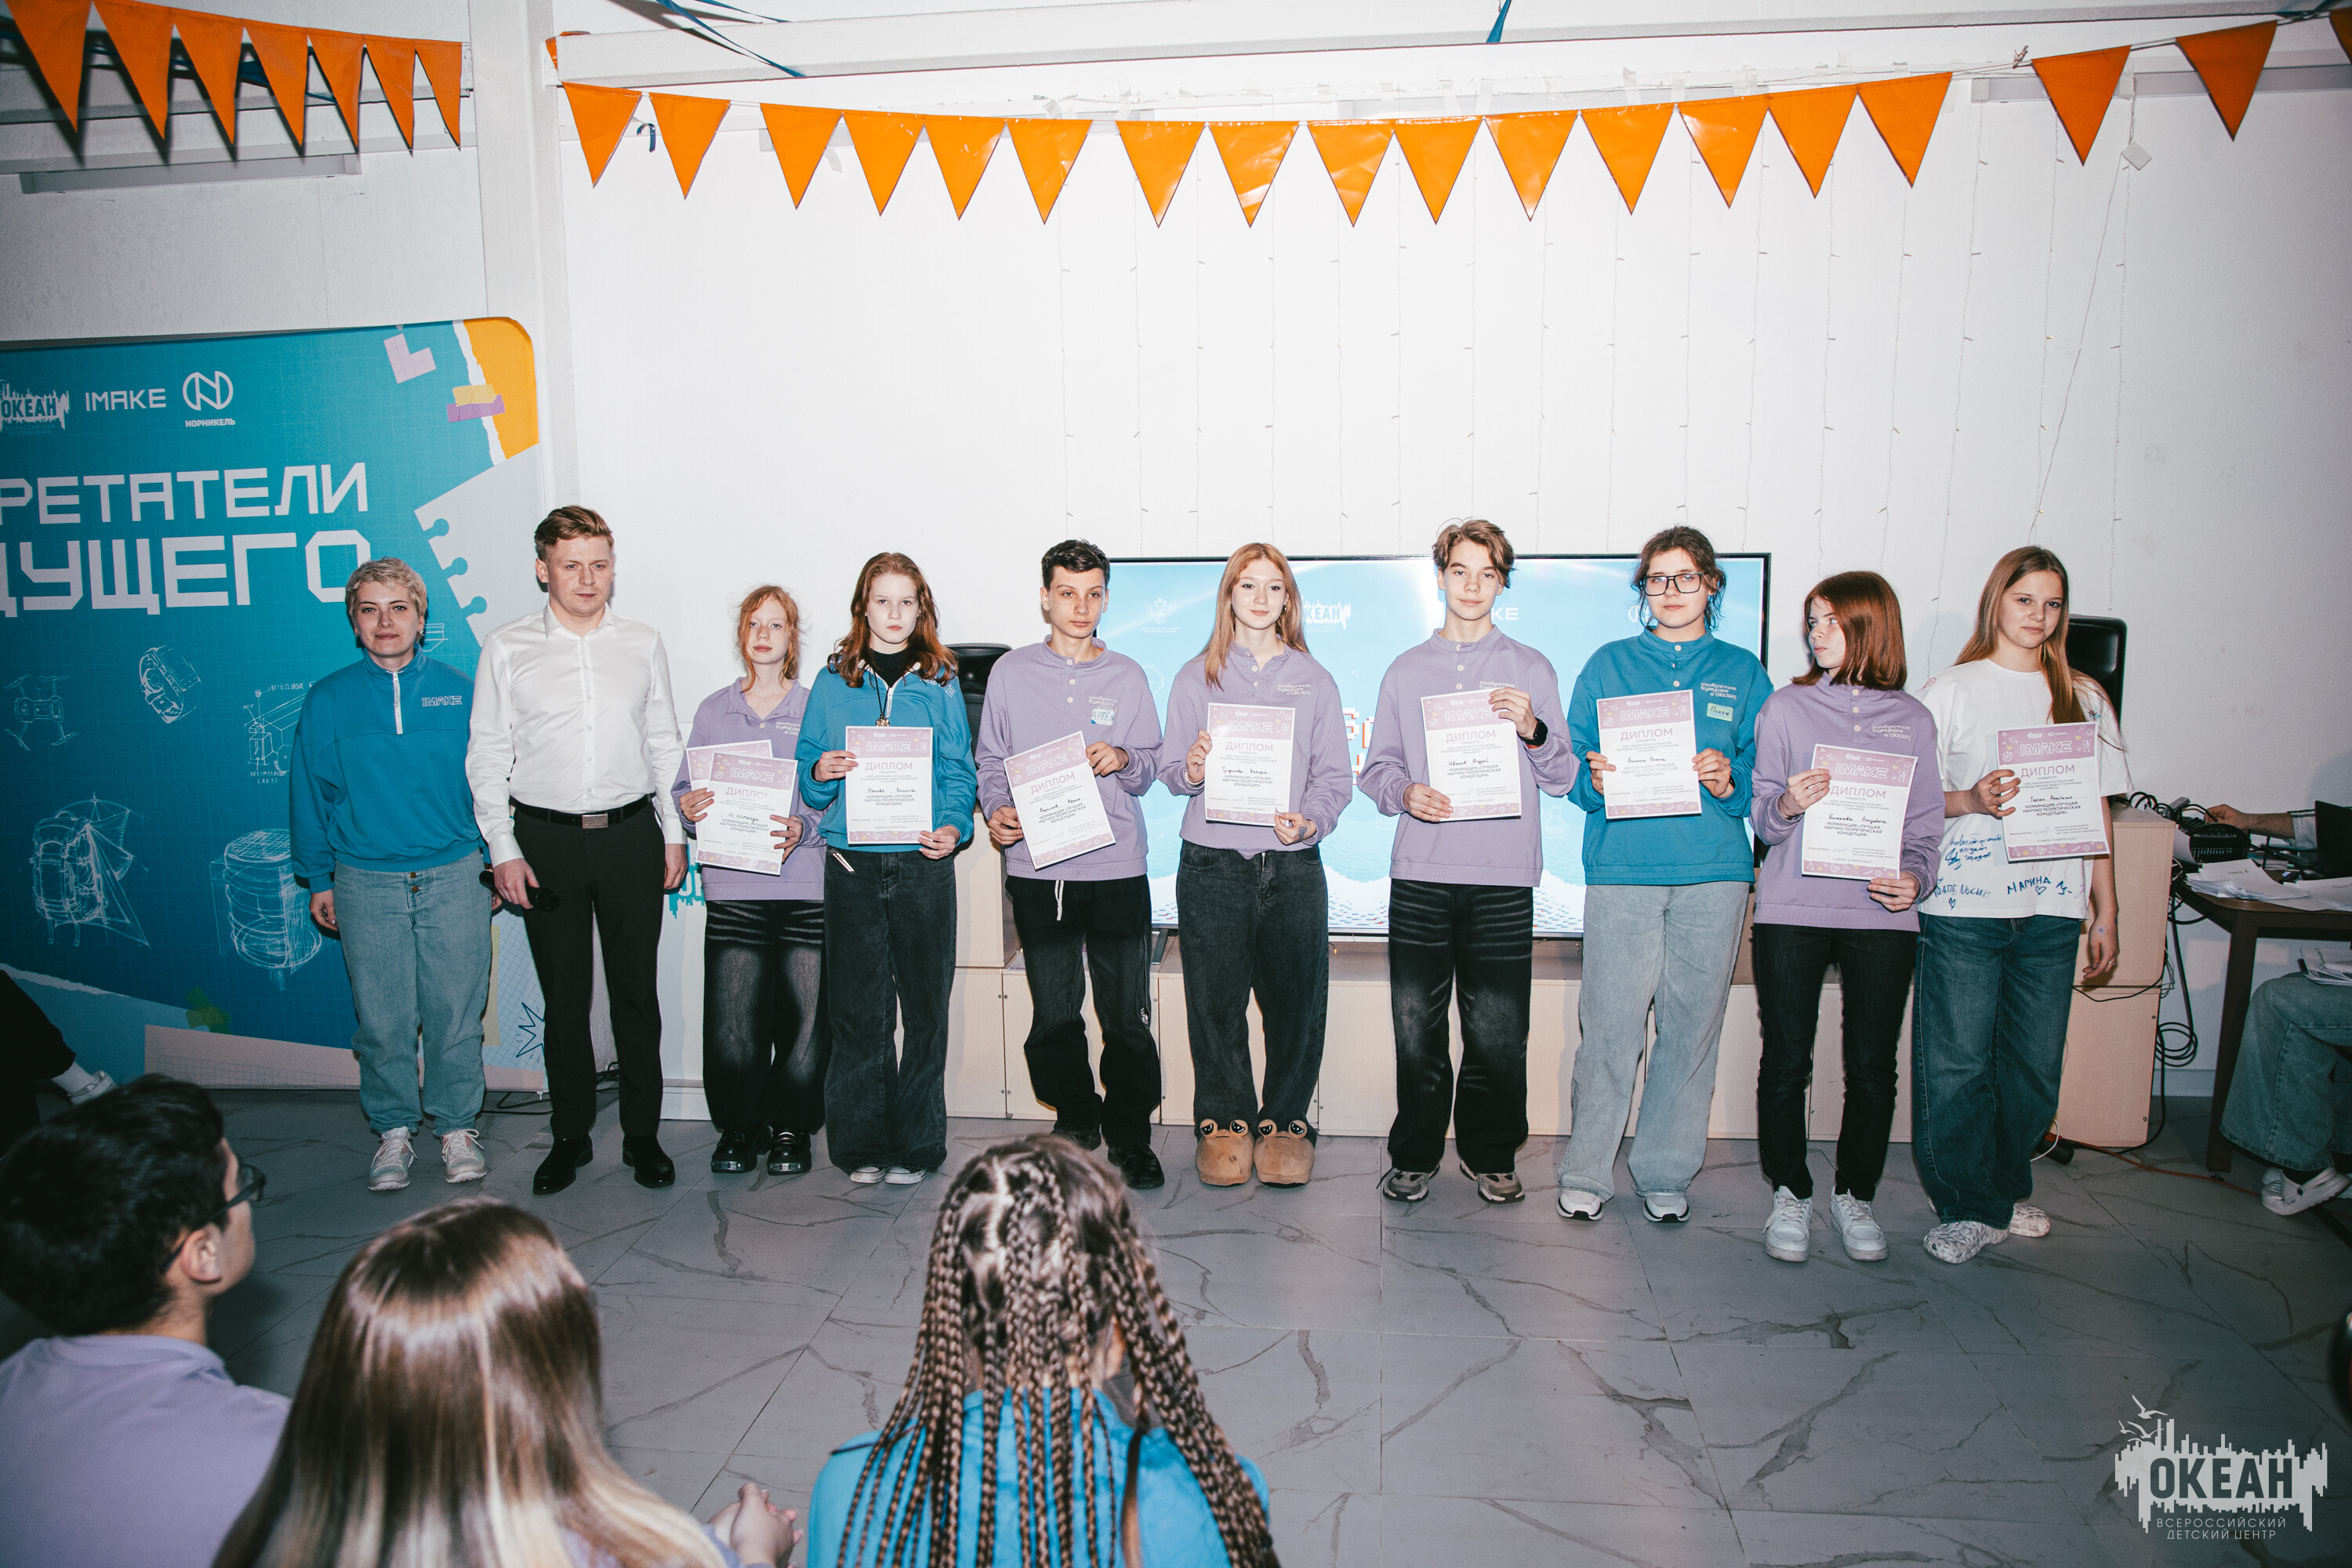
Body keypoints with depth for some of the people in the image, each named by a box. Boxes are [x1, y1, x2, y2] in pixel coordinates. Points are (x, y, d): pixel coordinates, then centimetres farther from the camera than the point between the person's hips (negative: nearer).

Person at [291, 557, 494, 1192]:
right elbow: (311, 795, 8)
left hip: (454, 877, 0)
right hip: (367, 883, 0)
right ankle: (393, 1129, 24)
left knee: (456, 1013, 5)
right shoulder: (327, 702, 3)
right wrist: (319, 880, 7)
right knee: (382, 1018, 6)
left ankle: (456, 1125, 21)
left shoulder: (458, 692, 3)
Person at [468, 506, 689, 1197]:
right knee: (564, 997, 8)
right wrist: (503, 849, -4)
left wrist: (675, 834, 7)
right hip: (547, 839, -1)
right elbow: (488, 756, 3)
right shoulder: (507, 649, 2)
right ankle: (571, 1135, 21)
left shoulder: (643, 644, 7)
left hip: (631, 835, 1)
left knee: (636, 992, 6)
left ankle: (642, 1133, 18)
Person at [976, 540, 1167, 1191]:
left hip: (1117, 868, 0)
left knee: (1126, 1017, 0)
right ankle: (1075, 1121, 28)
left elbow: (1148, 767, 11)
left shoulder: (1127, 677, 8)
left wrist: (1124, 761, -11)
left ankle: (1129, 1137, 16)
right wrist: (996, 809, -6)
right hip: (1037, 868, 1)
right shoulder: (1011, 673, 8)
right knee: (1053, 1016, 8)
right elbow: (990, 758, 12)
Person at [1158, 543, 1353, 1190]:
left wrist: (1310, 820, -12)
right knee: (1216, 998, 3)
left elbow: (1335, 776, 7)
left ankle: (1286, 1120, 16)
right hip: (1212, 862, 0)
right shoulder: (1196, 678, 10)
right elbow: (1169, 766, 8)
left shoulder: (1314, 680, 11)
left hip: (1292, 864, 1)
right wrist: (1189, 771, -15)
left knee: (1295, 997, 0)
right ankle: (1224, 1122, 18)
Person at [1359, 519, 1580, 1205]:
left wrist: (1533, 731, -12)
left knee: (1498, 1030, 0)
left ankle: (1491, 1153, 19)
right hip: (1420, 872, 1)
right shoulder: (1405, 671, 14)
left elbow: (1562, 777, 7)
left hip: (1503, 874, -1)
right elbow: (1376, 767, 14)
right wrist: (1404, 792, -8)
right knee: (1416, 1024, 2)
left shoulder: (1530, 669, 9)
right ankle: (1415, 1154, 18)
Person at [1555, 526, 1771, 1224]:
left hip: (1714, 871, 1)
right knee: (1610, 1025, -4)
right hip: (1622, 866, -1)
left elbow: (1767, 772, 11)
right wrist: (1593, 780, -12)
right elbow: (1571, 762, 9)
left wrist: (1732, 782, -9)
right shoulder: (1608, 665, 12)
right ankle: (1585, 1170, 9)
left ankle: (1667, 1173, 17)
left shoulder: (1743, 672, 13)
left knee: (1693, 1025, 4)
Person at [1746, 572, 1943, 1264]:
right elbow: (1761, 815, 5)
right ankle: (1790, 1193, 19)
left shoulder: (1912, 720, 9)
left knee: (1873, 1067, 6)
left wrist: (1915, 876, -8)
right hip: (1792, 908, -1)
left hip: (1882, 915, 1)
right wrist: (1786, 806, -17)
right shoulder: (1785, 707, 6)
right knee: (1786, 1061, 2)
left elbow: (1927, 821, 11)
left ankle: (1855, 1195, 24)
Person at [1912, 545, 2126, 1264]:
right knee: (1958, 1062, -2)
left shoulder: (2083, 698, 13)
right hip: (1963, 907, -3)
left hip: (2052, 908, 3)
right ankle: (1968, 1207, 12)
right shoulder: (1950, 691, 3)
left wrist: (2105, 913, 10)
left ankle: (2004, 1190, 27)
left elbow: (2098, 811, 14)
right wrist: (1971, 801, -17)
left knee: (2035, 1066, 6)